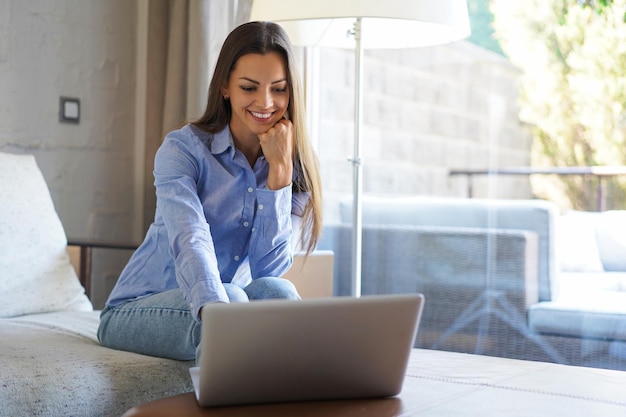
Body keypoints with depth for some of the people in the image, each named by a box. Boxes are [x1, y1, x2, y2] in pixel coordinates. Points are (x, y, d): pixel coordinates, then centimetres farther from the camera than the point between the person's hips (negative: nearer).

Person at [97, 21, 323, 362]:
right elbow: (191, 244, -33)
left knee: (275, 291, -30)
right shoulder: (182, 149, -14)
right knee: (231, 298, -34)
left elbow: (269, 268, -16)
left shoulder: (296, 167, -3)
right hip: (140, 309, -3)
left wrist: (279, 168, -22)